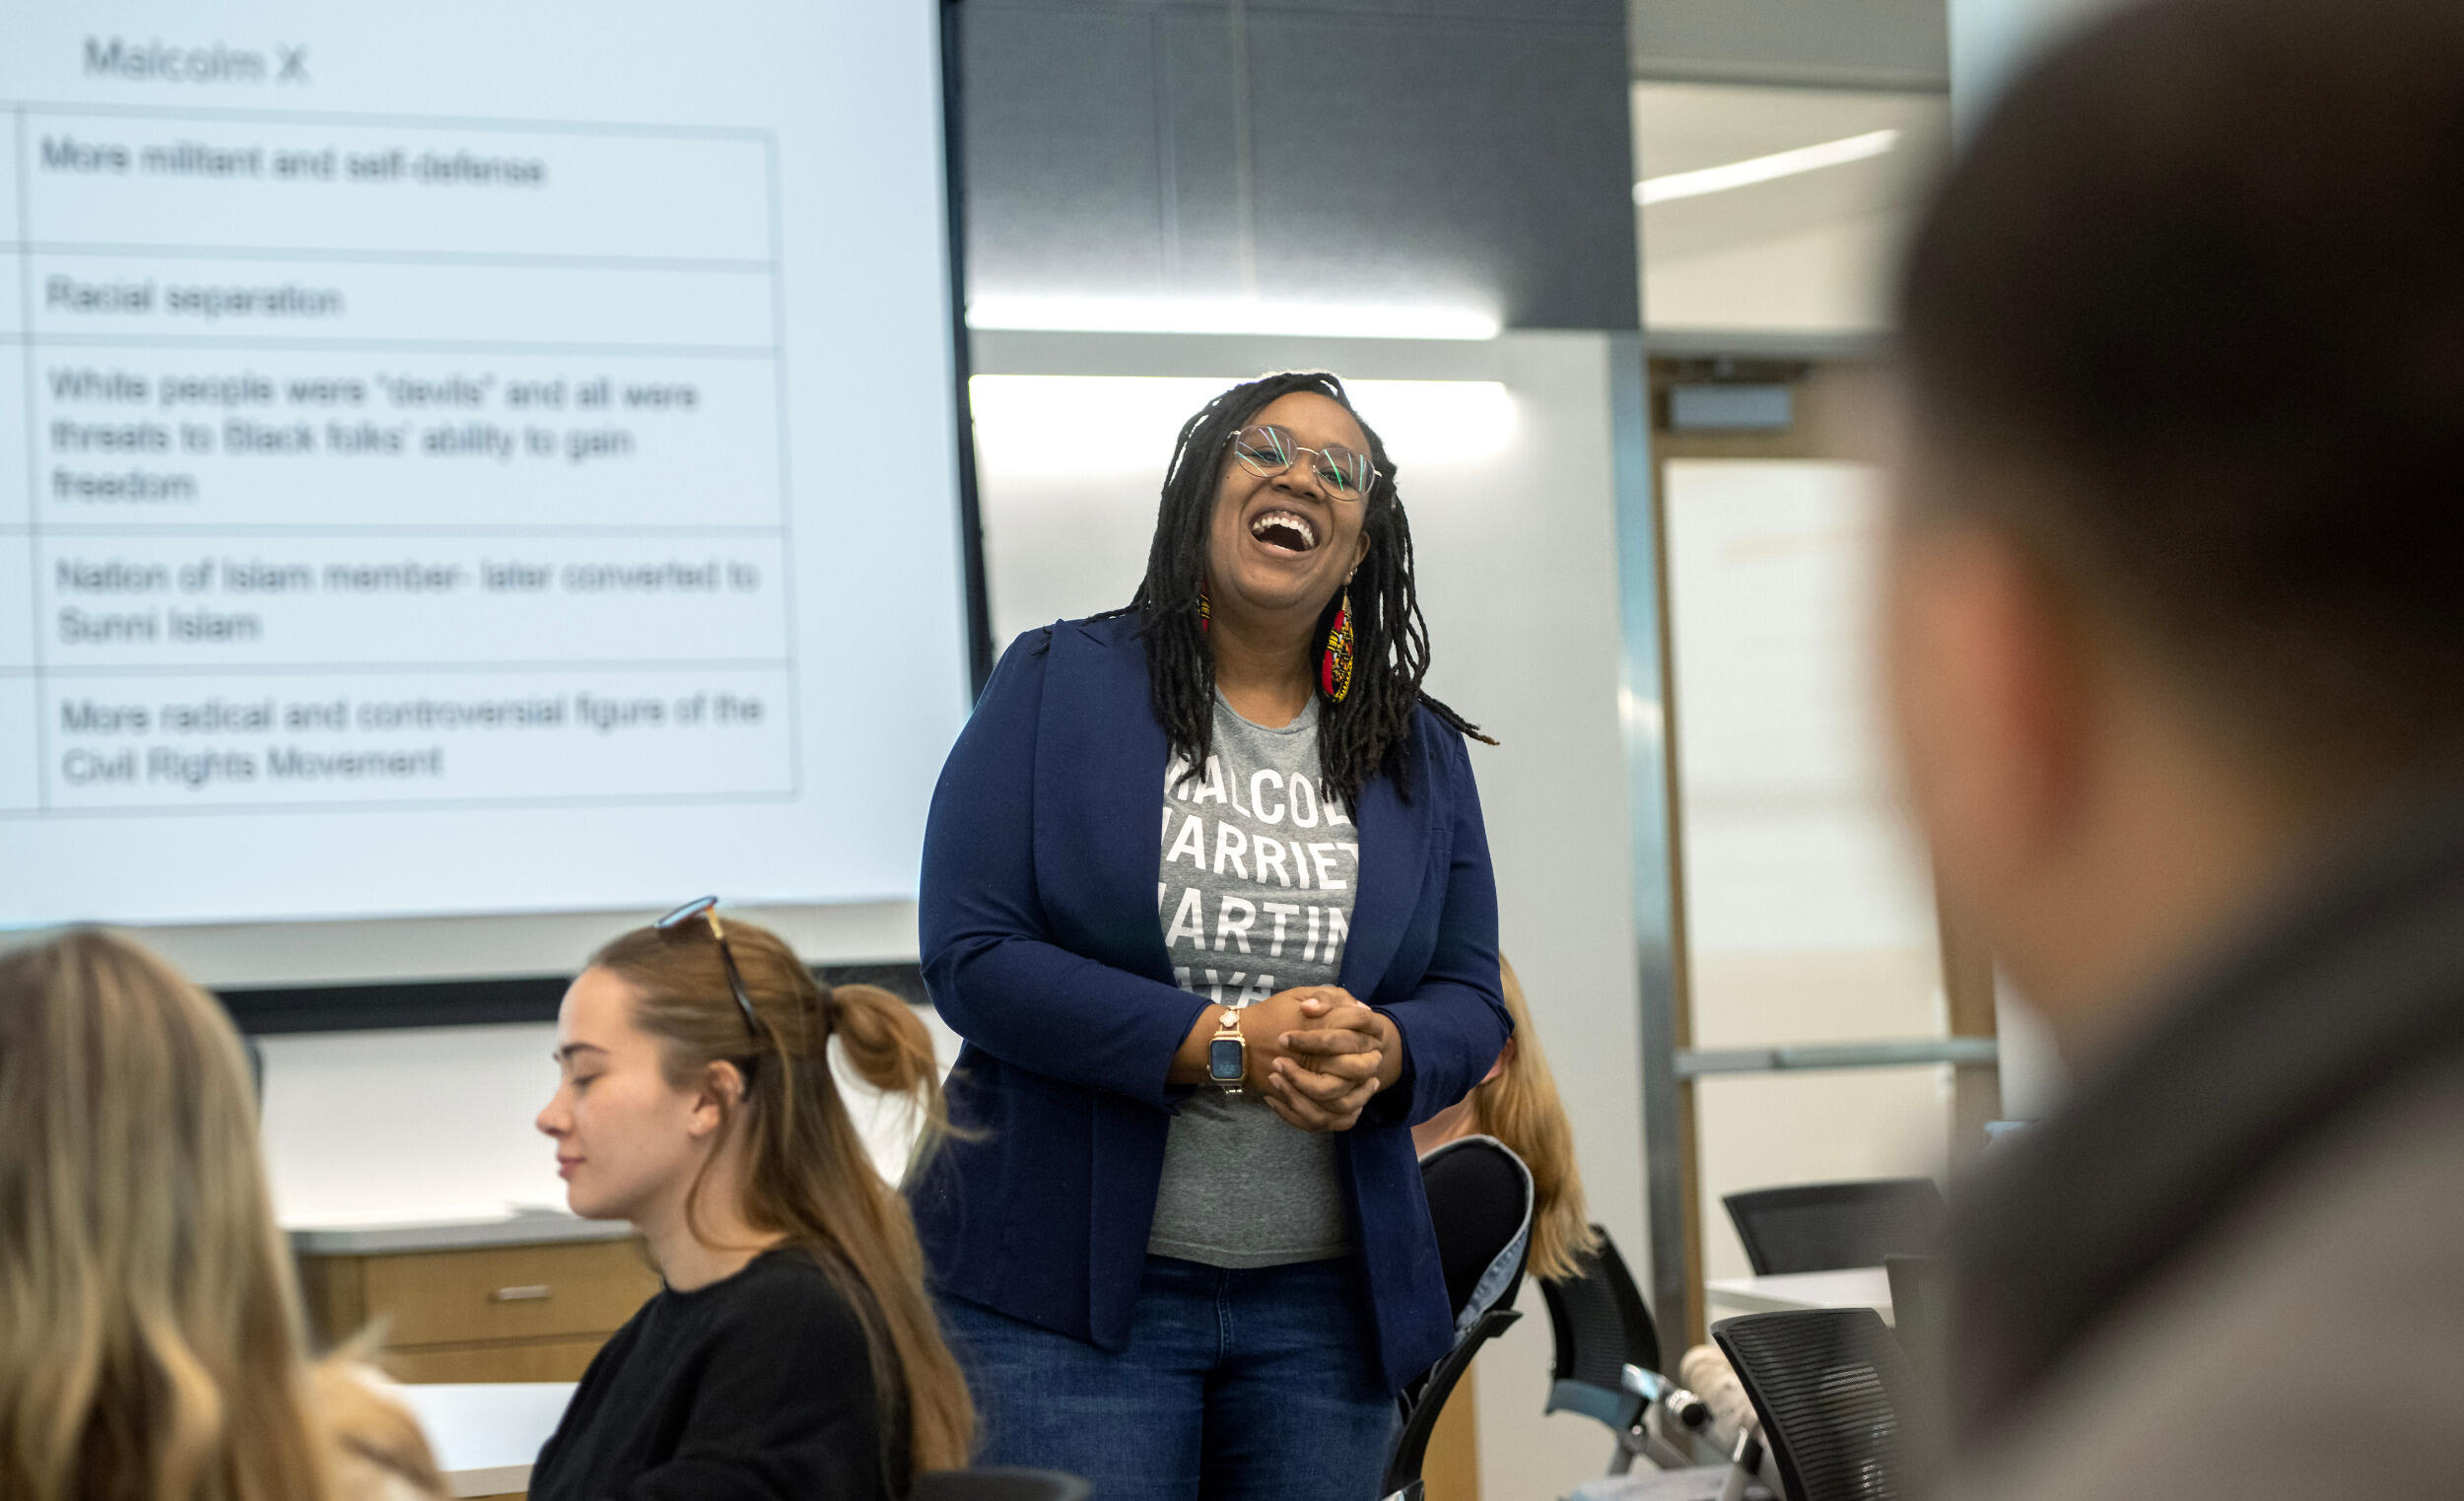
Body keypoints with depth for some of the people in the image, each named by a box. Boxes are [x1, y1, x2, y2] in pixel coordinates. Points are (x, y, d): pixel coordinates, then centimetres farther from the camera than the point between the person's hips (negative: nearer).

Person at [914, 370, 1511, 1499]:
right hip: (1066, 1290, -4)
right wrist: (1227, 1044, -17)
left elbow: (1471, 1000, 11)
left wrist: (1380, 1055, -14)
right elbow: (970, 954, -8)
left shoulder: (1420, 752, 12)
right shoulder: (1057, 687, 1)